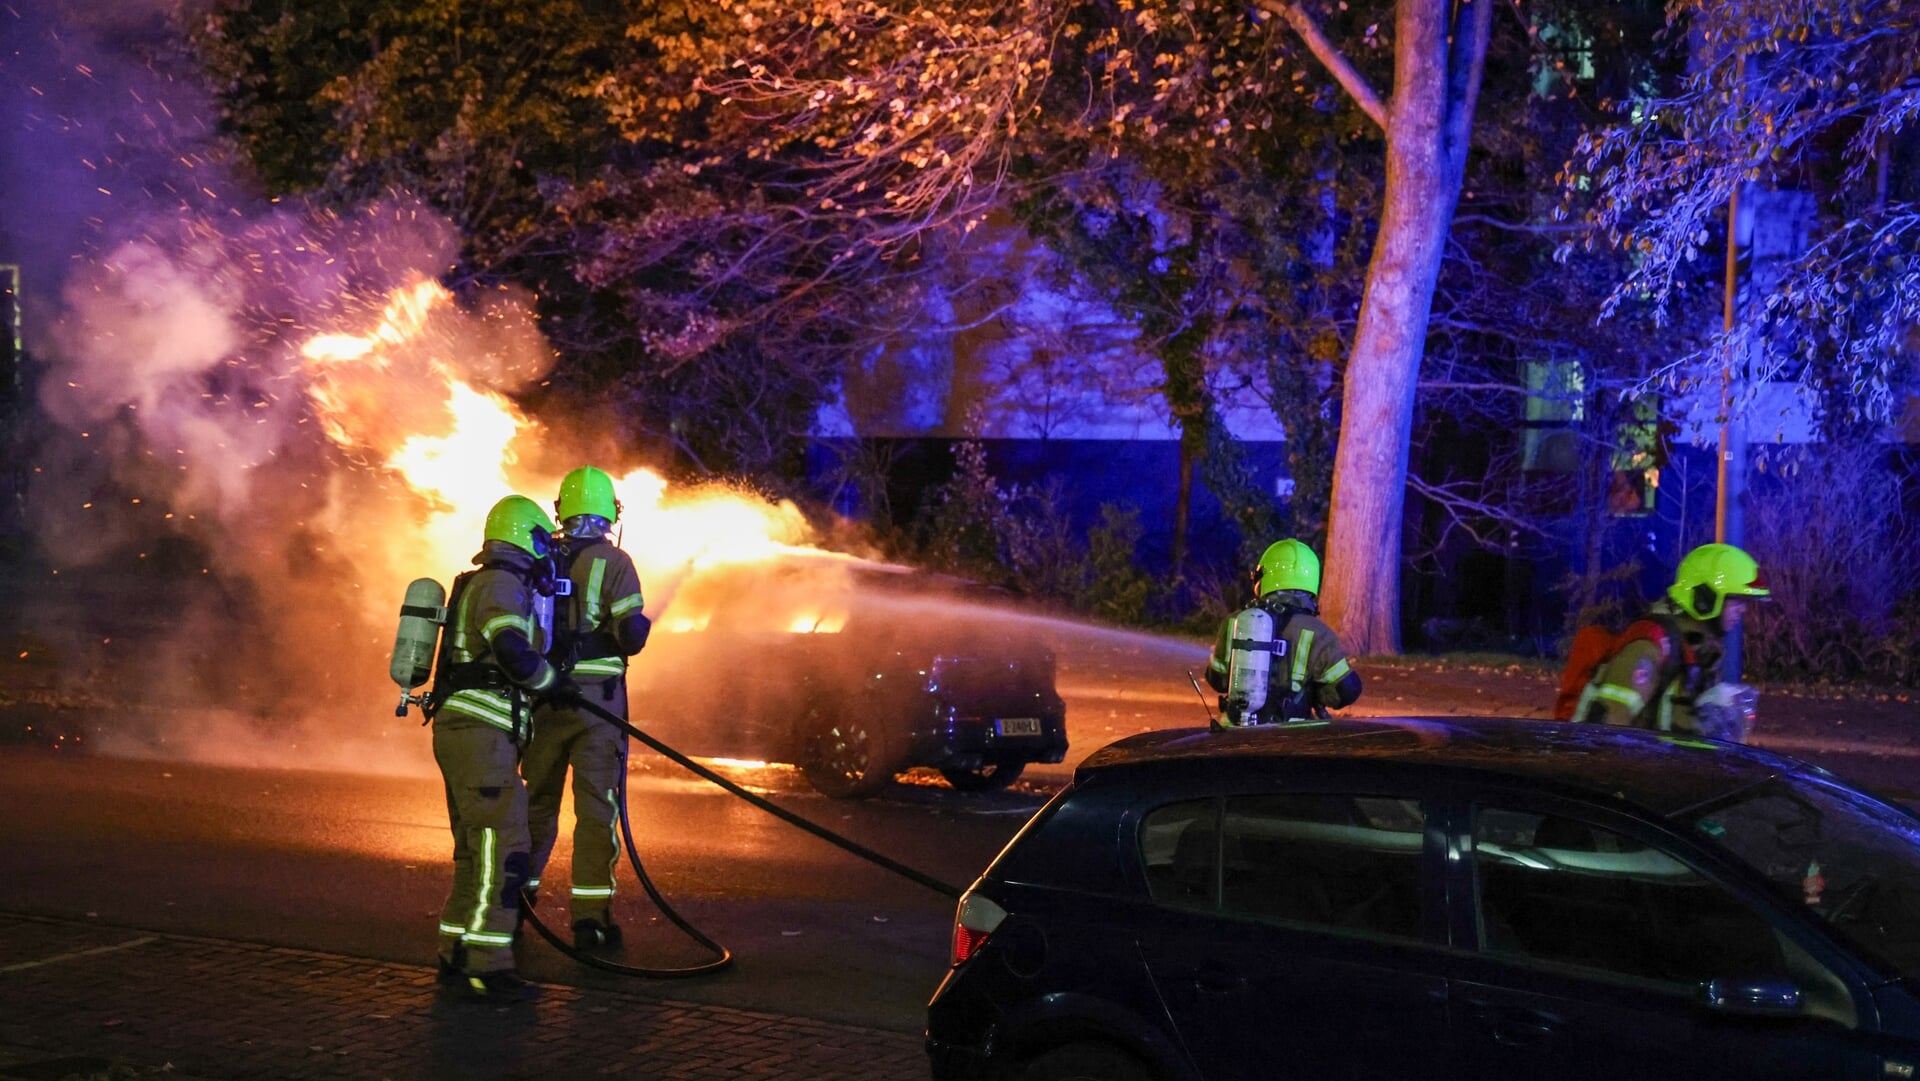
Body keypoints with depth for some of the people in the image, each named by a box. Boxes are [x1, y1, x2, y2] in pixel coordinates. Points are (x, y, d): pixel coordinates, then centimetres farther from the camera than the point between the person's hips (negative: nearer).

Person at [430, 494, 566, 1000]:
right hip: (480, 734, -11)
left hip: (460, 731, 11)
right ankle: (485, 966, -13)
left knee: (476, 848, 15)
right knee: (501, 845, -12)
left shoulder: (480, 585, 23)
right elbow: (513, 651, -24)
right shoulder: (502, 584, -10)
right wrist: (553, 679, -9)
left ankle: (458, 957, 20)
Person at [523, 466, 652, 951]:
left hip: (542, 697, 4)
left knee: (537, 801, 17)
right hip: (596, 699, -4)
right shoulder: (613, 562, -7)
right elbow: (631, 636, -13)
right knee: (596, 806, 0)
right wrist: (642, 627, 8)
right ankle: (590, 918, -1)